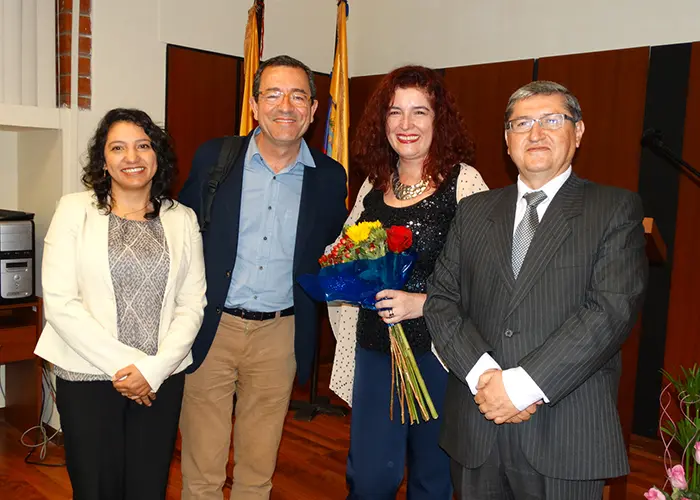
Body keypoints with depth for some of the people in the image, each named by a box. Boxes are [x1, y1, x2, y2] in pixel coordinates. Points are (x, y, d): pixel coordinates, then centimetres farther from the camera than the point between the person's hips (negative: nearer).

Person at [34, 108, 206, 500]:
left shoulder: (182, 219, 5)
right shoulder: (75, 210, -1)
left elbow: (192, 304, 2)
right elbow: (59, 302, -8)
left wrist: (154, 369, -10)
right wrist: (122, 363, -13)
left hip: (160, 380, 2)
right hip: (88, 378, -1)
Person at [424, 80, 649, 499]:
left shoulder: (616, 209, 1)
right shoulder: (474, 211, 11)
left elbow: (613, 308, -12)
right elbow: (441, 300, 4)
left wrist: (521, 384, -17)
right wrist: (484, 375, -12)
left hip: (567, 434, -3)